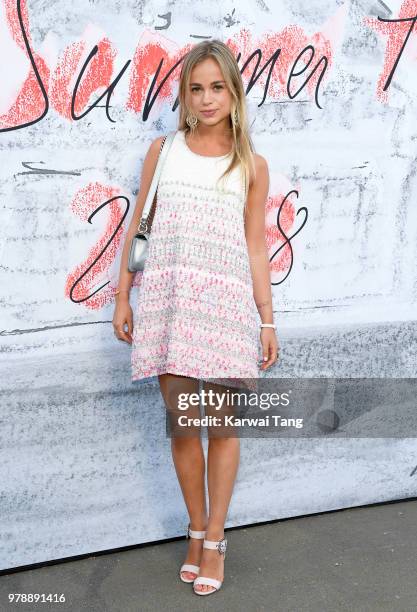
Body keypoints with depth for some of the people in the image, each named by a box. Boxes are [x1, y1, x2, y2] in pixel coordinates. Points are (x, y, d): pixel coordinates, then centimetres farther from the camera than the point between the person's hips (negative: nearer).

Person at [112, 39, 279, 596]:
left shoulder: (251, 165, 8)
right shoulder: (163, 151, 10)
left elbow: (256, 246, 8)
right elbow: (138, 228, 11)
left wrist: (267, 320, 6)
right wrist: (123, 297, 7)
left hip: (225, 299, -1)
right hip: (167, 295, 1)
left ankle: (214, 539, 17)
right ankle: (196, 530, 23)